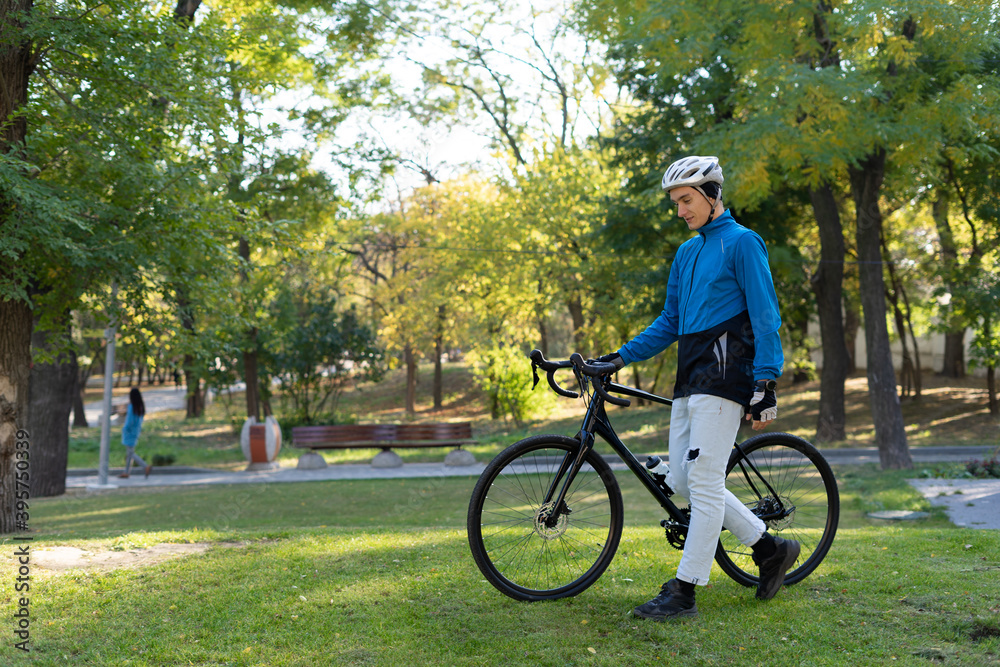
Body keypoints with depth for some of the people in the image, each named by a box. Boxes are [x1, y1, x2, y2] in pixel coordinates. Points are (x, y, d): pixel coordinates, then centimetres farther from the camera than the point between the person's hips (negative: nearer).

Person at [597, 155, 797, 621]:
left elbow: (765, 316, -9)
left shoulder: (741, 242, -4)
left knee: (704, 481, -10)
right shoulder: (687, 252, 20)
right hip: (689, 380, 9)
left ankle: (684, 592, -6)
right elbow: (669, 323, 23)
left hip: (724, 377, -9)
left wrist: (765, 382, -16)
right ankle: (769, 548, 19)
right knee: (682, 482, 7)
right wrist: (621, 357, 14)